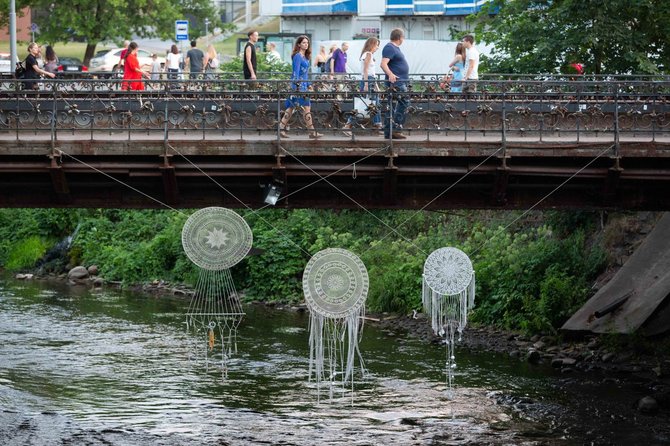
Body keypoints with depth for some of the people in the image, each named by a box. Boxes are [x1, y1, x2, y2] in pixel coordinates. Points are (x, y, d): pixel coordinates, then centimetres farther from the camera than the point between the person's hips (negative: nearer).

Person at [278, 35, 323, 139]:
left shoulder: (305, 56, 17)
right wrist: (297, 85, -22)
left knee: (291, 107, 8)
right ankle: (312, 132, -4)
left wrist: (308, 85, 23)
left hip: (304, 84, 9)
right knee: (306, 107, -7)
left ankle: (282, 129, 9)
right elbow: (296, 72, -16)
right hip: (299, 84, -9)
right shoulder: (298, 56, -11)